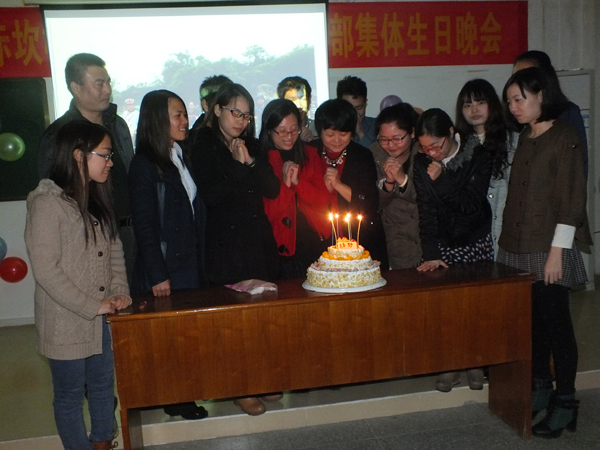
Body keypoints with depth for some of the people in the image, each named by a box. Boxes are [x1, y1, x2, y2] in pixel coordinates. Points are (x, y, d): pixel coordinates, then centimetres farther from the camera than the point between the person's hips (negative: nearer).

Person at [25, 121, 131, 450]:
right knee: (70, 394, 11)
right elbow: (46, 269, -19)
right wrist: (92, 306, -17)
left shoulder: (97, 199, 8)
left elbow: (114, 249, 12)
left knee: (103, 385, 19)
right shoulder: (47, 202, -16)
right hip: (67, 322, -7)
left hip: (102, 319, 7)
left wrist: (120, 292, -3)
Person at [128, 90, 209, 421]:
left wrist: (201, 261, 8)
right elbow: (144, 225, -13)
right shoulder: (144, 164, -11)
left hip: (192, 263, 7)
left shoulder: (182, 157, 11)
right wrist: (157, 276, -14)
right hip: (165, 269, -7)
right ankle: (174, 400, 20)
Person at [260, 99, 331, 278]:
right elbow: (267, 213, -7)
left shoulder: (310, 154, 9)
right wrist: (285, 184, -19)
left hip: (316, 241, 3)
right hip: (283, 246, -3)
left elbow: (323, 201, 1)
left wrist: (297, 181, -13)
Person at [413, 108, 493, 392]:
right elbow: (426, 210, -11)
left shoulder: (479, 156, -11)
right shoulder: (422, 163, -7)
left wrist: (441, 179, -25)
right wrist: (430, 254, -18)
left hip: (476, 241, -1)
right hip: (443, 244, 1)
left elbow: (472, 203, -18)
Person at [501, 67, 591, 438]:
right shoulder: (525, 138, 14)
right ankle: (541, 389, 26)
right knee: (532, 322, 12)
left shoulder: (564, 137, -8)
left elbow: (571, 198, -12)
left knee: (556, 323, 1)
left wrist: (558, 251, -15)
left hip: (548, 250, -7)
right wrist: (509, 241, 11)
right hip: (519, 247, 7)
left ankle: (565, 402, 14)